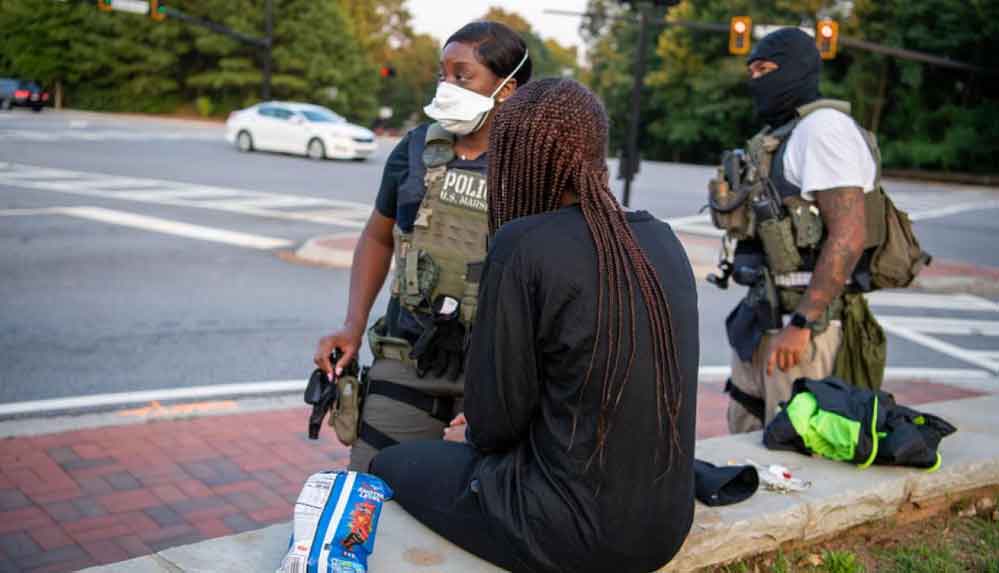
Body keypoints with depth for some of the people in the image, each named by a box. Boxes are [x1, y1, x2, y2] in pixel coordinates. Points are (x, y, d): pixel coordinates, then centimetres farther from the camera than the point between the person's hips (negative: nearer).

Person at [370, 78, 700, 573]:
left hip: (572, 531, -6)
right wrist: (484, 428, 18)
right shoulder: (662, 241, 2)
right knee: (474, 451, 31)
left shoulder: (523, 244, -19)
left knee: (393, 467, 18)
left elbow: (497, 419, -13)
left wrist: (473, 435, 10)